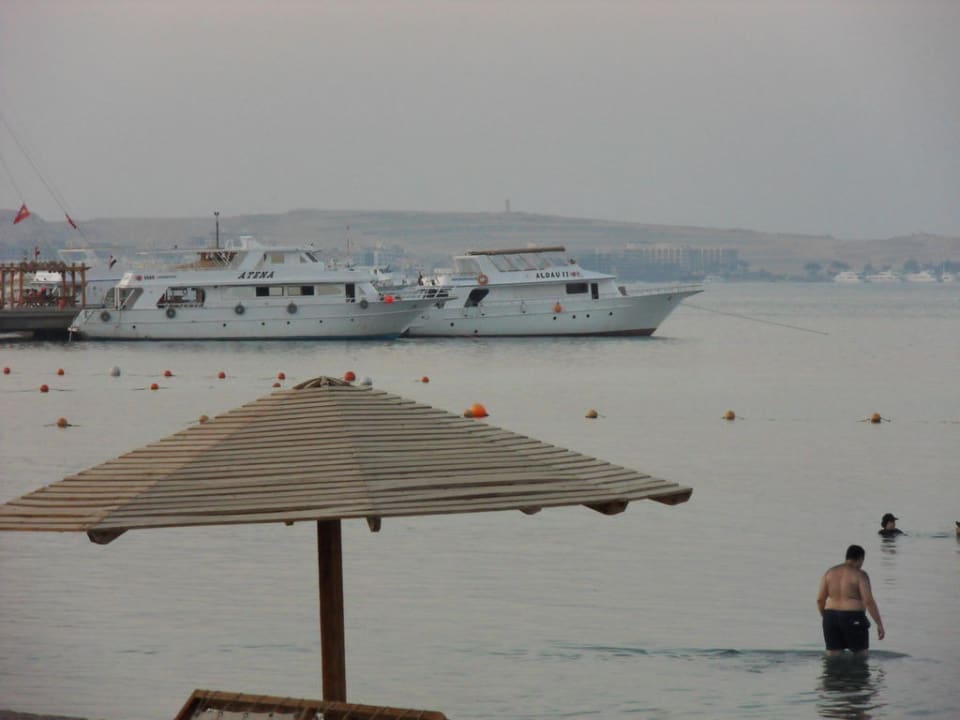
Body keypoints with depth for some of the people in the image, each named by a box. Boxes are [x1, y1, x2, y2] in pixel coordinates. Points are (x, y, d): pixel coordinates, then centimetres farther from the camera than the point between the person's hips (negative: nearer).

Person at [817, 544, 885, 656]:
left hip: (832, 618, 5)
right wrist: (880, 625, -11)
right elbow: (869, 601, -15)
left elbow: (820, 599, 6)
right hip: (852, 620, -5)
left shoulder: (830, 572, 6)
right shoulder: (860, 575, -8)